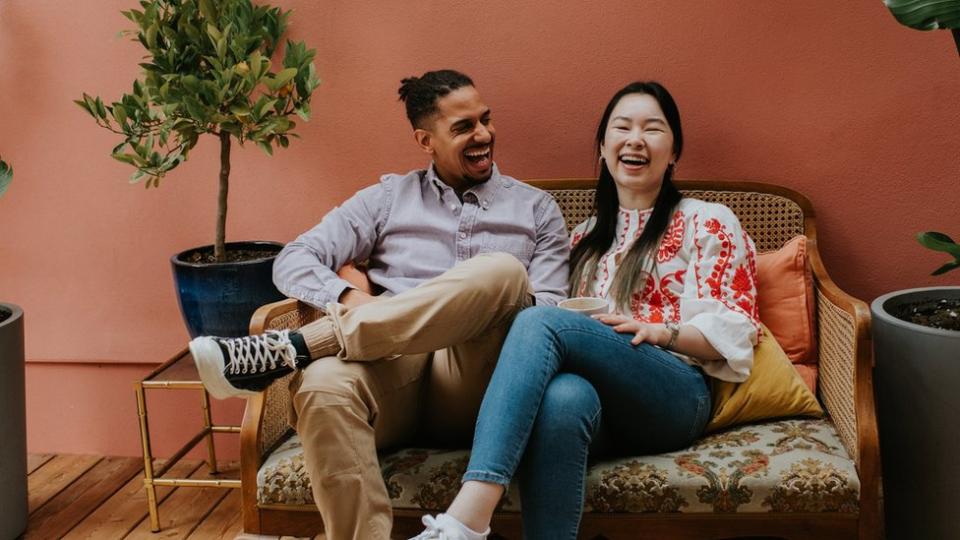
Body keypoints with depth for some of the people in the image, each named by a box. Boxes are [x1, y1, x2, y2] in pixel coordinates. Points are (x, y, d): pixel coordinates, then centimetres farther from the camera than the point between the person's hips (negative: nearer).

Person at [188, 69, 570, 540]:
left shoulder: (536, 207, 19)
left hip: (472, 390, 0)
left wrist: (499, 302, -13)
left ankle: (288, 349, -31)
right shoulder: (388, 198, 19)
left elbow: (550, 311, 9)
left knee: (502, 270, -32)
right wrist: (349, 300, -12)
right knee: (324, 385, -38)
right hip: (390, 367, 0)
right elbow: (294, 261, 10)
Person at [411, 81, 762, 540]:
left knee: (539, 322, -31)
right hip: (600, 394, 3)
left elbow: (734, 333, 4)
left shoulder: (706, 223, 12)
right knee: (563, 398, -38)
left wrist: (657, 331, -14)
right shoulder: (587, 236, 27)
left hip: (676, 397, -3)